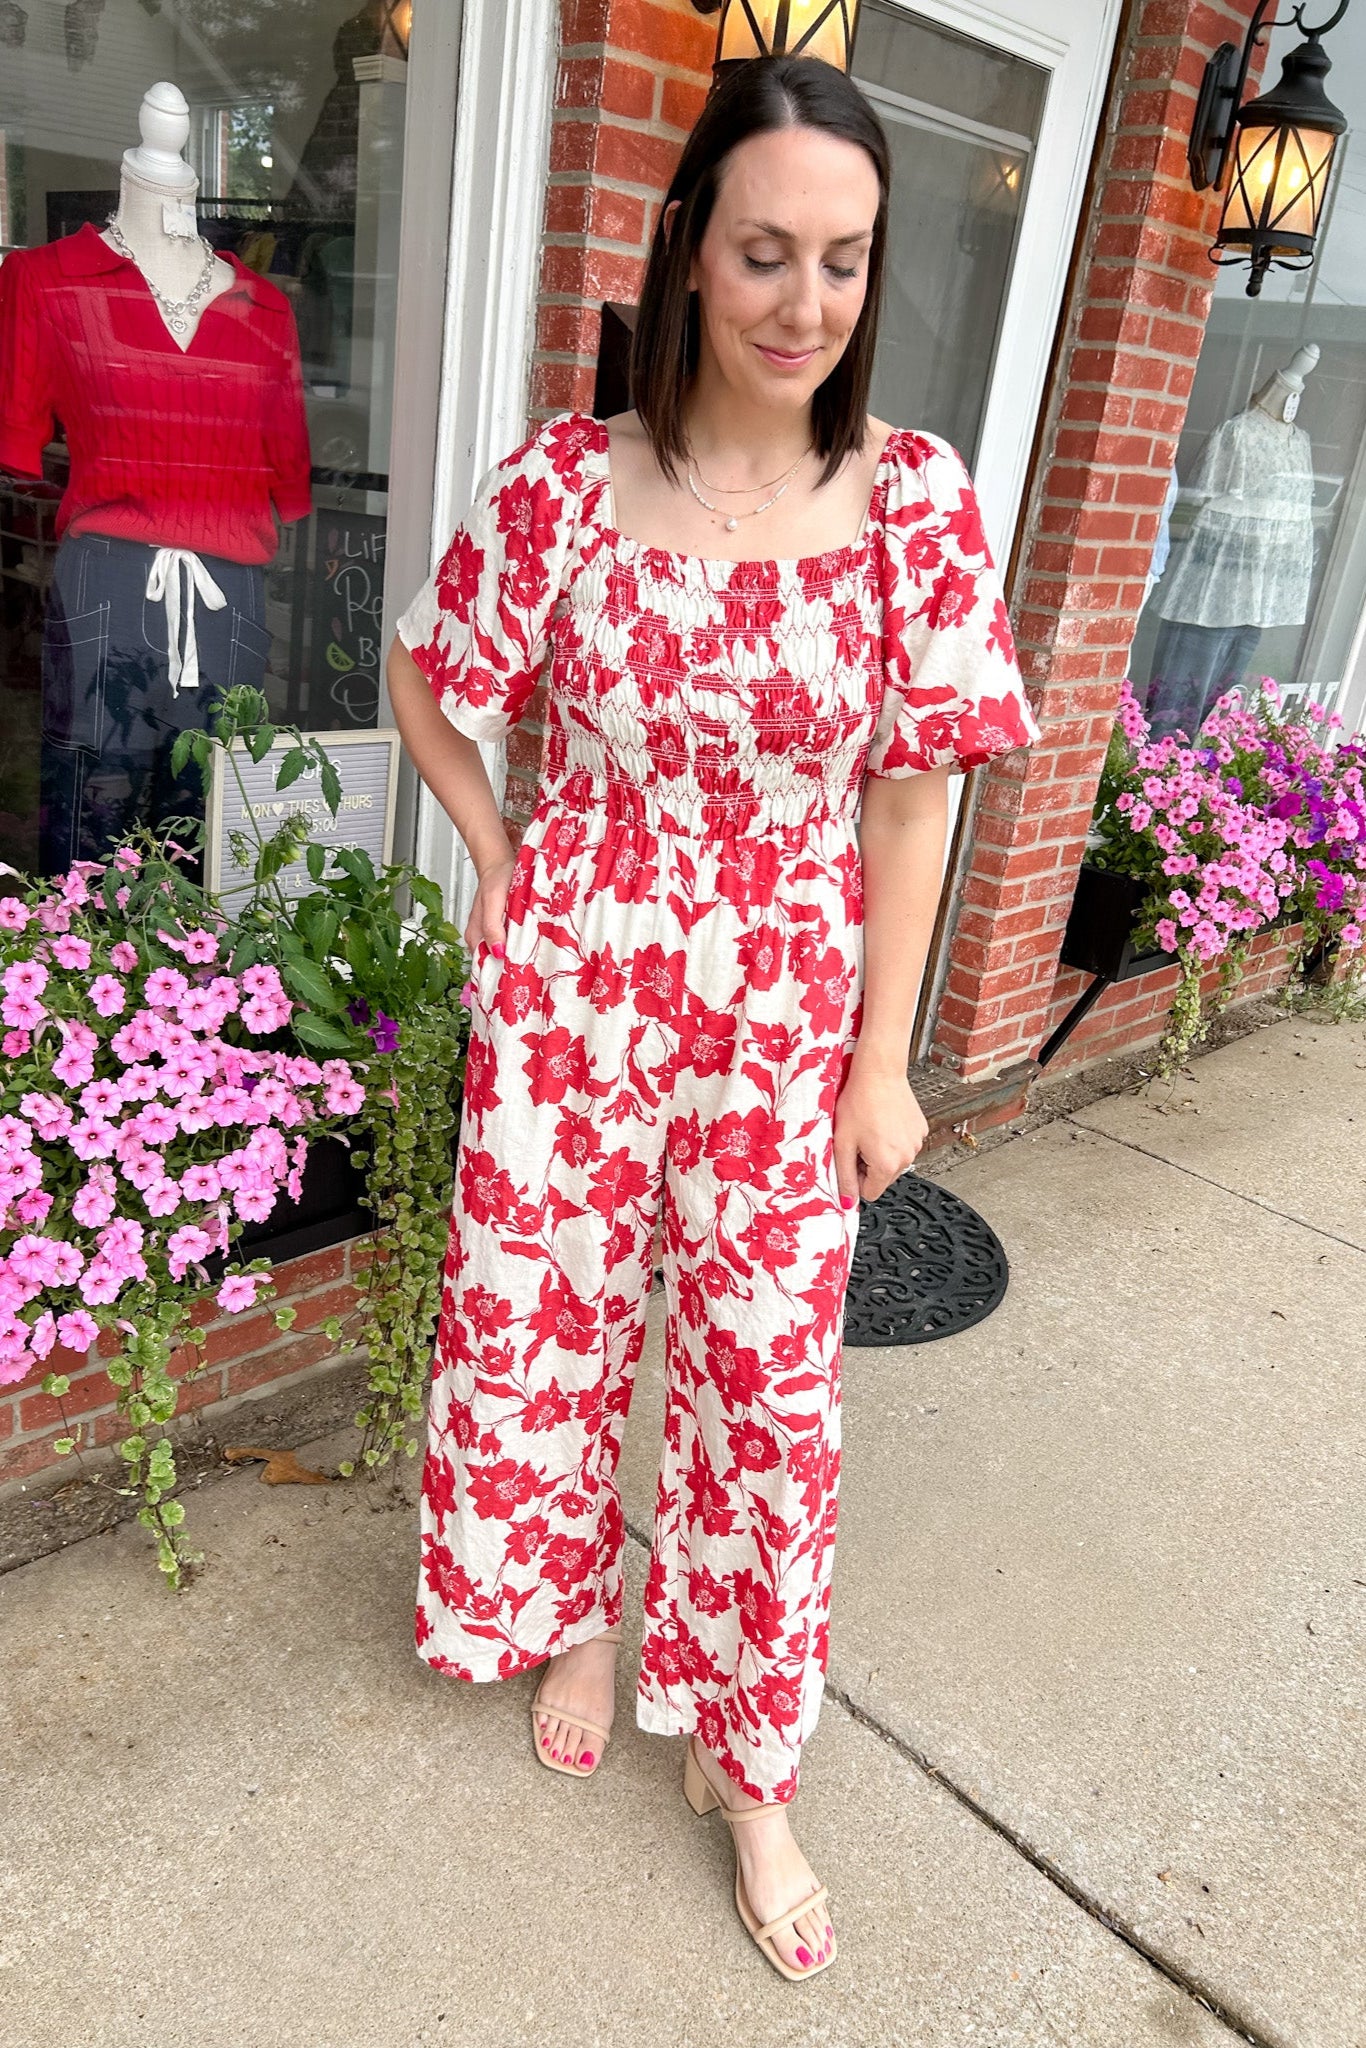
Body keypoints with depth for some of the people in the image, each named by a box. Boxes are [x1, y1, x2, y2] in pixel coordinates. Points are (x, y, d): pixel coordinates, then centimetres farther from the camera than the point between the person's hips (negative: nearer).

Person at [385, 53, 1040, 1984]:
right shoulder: (565, 476, -5)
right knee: (540, 1325, 14)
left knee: (772, 1380, 7)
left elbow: (909, 803, -5)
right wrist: (504, 866, 3)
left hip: (784, 1013, 0)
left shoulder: (916, 498, -6)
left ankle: (749, 1766, 32)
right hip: (567, 990, 1)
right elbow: (430, 680, 10)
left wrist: (885, 1061, -4)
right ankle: (575, 1617, 46)